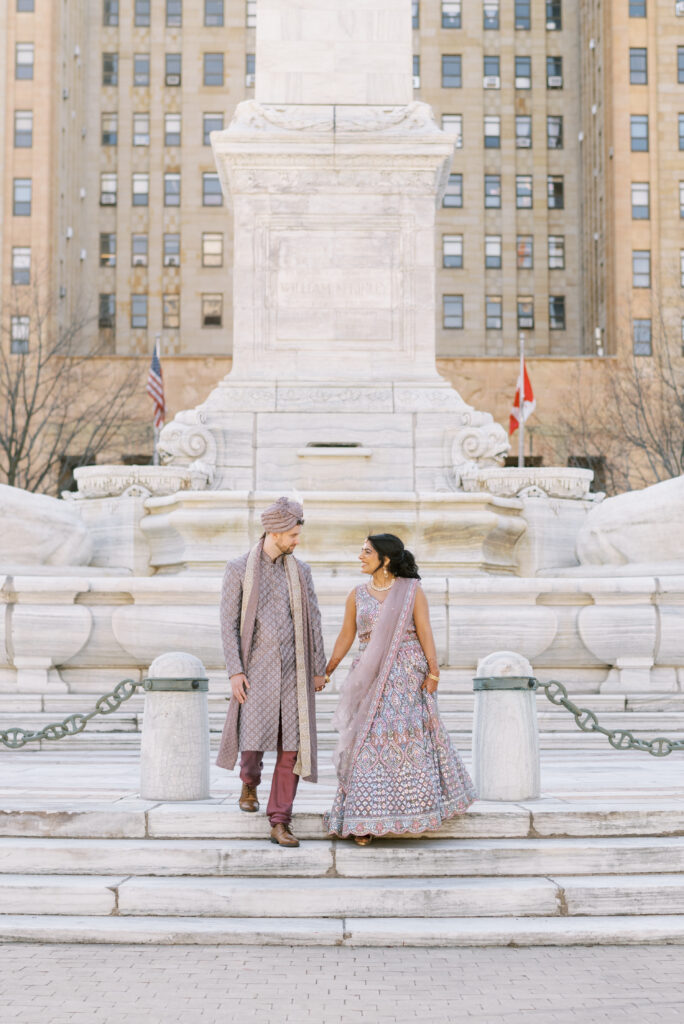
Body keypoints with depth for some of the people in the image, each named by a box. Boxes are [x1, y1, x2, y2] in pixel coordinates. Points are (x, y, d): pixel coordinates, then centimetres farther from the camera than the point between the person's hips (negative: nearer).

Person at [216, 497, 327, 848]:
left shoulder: (300, 571, 7)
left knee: (292, 747, -3)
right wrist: (234, 672, -13)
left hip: (293, 672, 3)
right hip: (257, 670, -2)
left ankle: (280, 823, 4)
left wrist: (319, 670, 7)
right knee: (253, 741, -10)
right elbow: (228, 622, -5)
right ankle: (250, 782, 27)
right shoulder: (238, 569, -2)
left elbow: (312, 621, 9)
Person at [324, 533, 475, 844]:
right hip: (371, 678, 2)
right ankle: (364, 821, -2)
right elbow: (346, 636, 10)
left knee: (412, 740, 2)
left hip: (407, 677, -2)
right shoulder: (358, 595, 8)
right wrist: (327, 671, 4)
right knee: (369, 741, -3)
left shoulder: (412, 590, -1)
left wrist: (433, 672, -12)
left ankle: (421, 805, 20)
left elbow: (425, 632, -5)